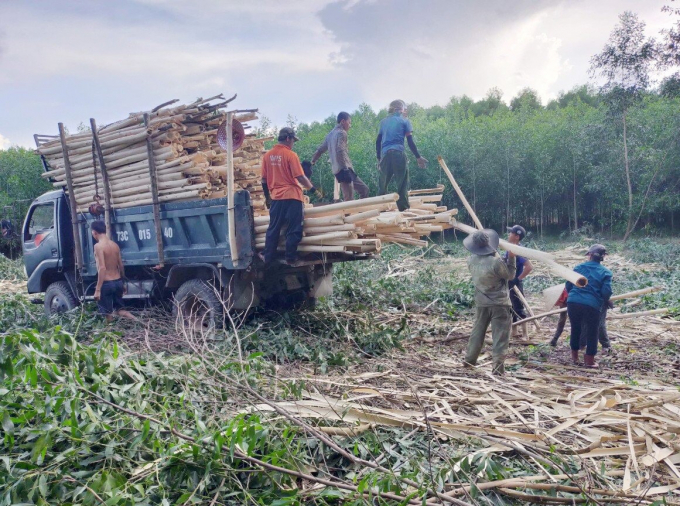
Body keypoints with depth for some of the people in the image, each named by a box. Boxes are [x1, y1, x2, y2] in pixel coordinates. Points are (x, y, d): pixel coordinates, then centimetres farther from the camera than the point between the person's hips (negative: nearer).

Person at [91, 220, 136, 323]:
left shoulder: (98, 246, -13)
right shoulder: (115, 245, 7)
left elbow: (102, 268, -21)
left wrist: (98, 289, -20)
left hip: (107, 284, -7)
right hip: (118, 282, 7)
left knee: (107, 314, 4)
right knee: (119, 310, 18)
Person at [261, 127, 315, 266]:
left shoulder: (267, 155, 6)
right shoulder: (290, 155, -9)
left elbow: (264, 180, 10)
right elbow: (300, 177, -12)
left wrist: (267, 197, 21)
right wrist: (312, 188, 3)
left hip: (276, 197, 5)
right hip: (292, 197, -5)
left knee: (273, 229, 13)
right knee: (293, 230, 3)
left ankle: (268, 257, 17)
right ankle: (290, 258, 5)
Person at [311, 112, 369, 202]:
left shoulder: (330, 134, 22)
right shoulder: (342, 133, -5)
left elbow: (320, 150, 23)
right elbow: (340, 150, -20)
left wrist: (312, 161, 29)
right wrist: (345, 168, -23)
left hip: (337, 170, 10)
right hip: (344, 170, -10)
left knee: (364, 189, 15)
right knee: (349, 200, -13)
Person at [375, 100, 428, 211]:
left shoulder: (383, 122, 20)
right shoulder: (404, 120, 8)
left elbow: (378, 141, 17)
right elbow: (410, 142, 1)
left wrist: (379, 159, 23)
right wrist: (418, 157, 5)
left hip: (385, 155, 4)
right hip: (398, 154, -4)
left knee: (383, 185, 11)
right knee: (402, 185, -2)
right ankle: (404, 210, -6)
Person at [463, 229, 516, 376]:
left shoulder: (471, 261, -4)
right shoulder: (496, 262, -22)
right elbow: (510, 275, -6)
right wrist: (511, 258, 0)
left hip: (481, 303, 6)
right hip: (499, 304, -5)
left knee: (477, 331, 19)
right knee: (500, 336, 2)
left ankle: (470, 359, 31)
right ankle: (498, 366, 1)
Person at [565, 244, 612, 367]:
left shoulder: (579, 267, 10)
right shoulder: (605, 272, 4)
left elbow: (568, 285, 11)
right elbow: (607, 292, -4)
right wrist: (604, 301, 18)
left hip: (573, 302, 3)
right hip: (592, 305, -2)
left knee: (575, 329, 20)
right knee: (592, 332, 13)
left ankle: (574, 356, 30)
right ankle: (589, 360, 16)